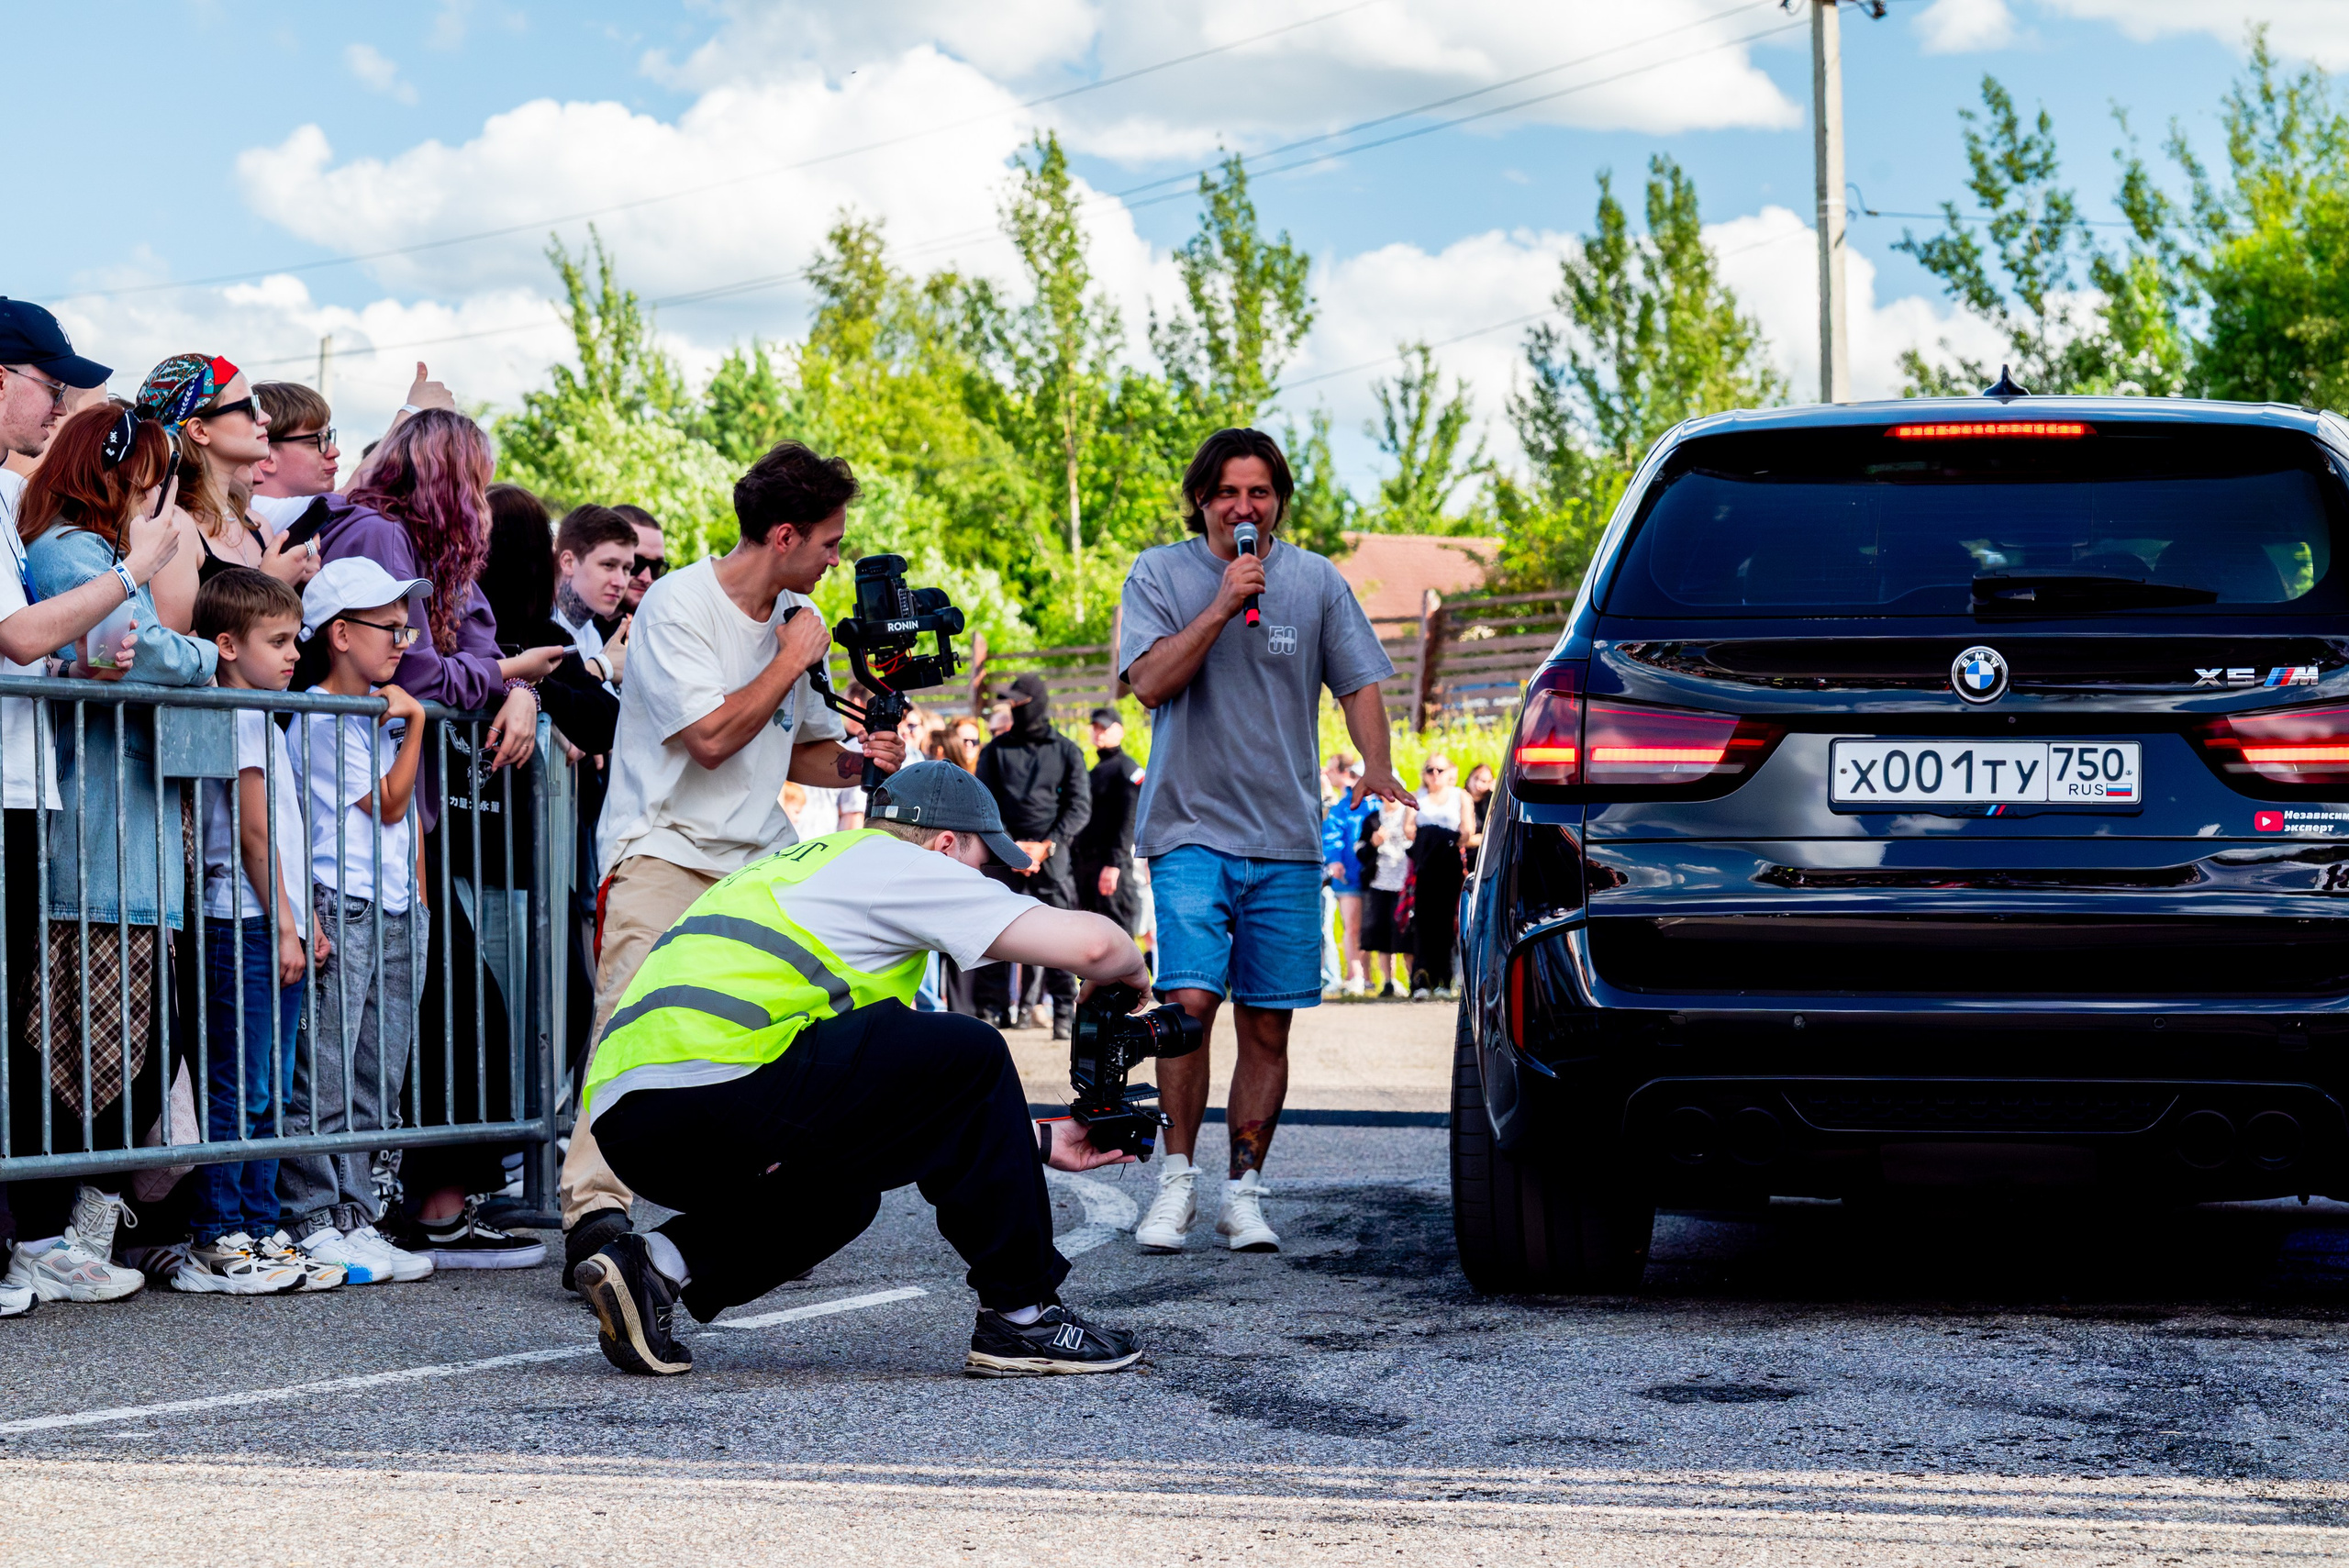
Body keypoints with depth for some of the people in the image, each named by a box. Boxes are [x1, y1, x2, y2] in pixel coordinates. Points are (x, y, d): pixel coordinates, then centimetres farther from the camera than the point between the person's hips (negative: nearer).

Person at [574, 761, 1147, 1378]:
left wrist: (1038, 1141, 37)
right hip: (713, 1083, -10)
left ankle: (660, 1264, 10)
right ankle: (1021, 1317, 8)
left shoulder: (800, 867, 34)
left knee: (842, 1192, 32)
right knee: (970, 1055, 3)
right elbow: (1090, 942, 0)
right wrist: (1132, 974, 24)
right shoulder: (896, 866, 8)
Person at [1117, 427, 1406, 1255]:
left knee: (1267, 1026, 2)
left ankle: (1244, 1190, 12)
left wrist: (1377, 766, -8)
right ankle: (1178, 1177, 0)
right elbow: (1150, 682, -8)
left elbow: (1359, 683, 9)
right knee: (1189, 999, -16)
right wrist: (1222, 607, -17)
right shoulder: (1159, 575, 3)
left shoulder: (1316, 582, 8)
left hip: (1287, 837, 2)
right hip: (1191, 825, -2)